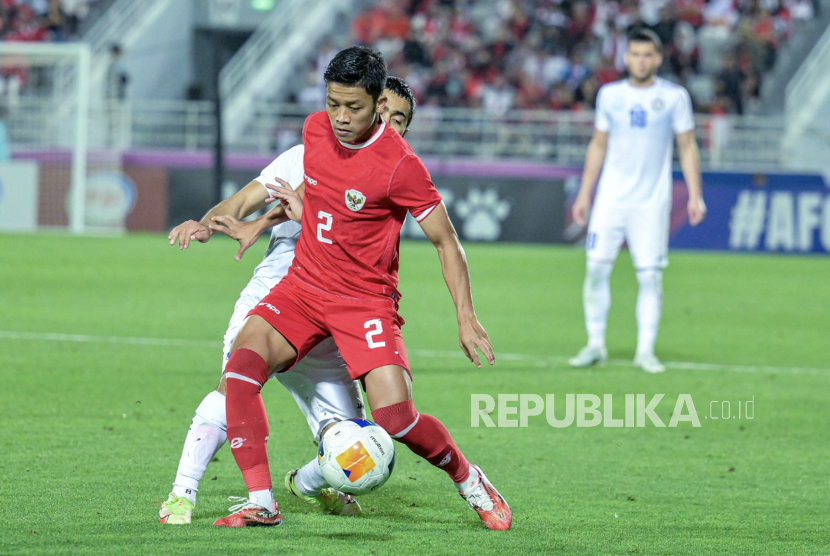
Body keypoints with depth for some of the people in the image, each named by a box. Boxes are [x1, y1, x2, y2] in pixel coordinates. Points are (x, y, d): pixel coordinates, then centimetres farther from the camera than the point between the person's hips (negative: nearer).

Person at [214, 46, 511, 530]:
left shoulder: (400, 165, -17)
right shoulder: (316, 129, 0)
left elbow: (446, 241, -10)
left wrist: (467, 317, -15)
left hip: (366, 300, -5)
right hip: (303, 286, 5)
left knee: (396, 417, -19)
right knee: (242, 364, -22)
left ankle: (469, 481, 12)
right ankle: (261, 503, -19)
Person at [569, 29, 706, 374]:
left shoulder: (674, 97, 1)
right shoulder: (610, 95, 7)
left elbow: (687, 147, 4)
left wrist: (694, 195, -3)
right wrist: (584, 193, 12)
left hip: (652, 203, -2)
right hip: (610, 199, 2)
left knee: (650, 276, -5)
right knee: (597, 268, -5)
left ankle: (645, 351, 3)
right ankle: (595, 345, 5)